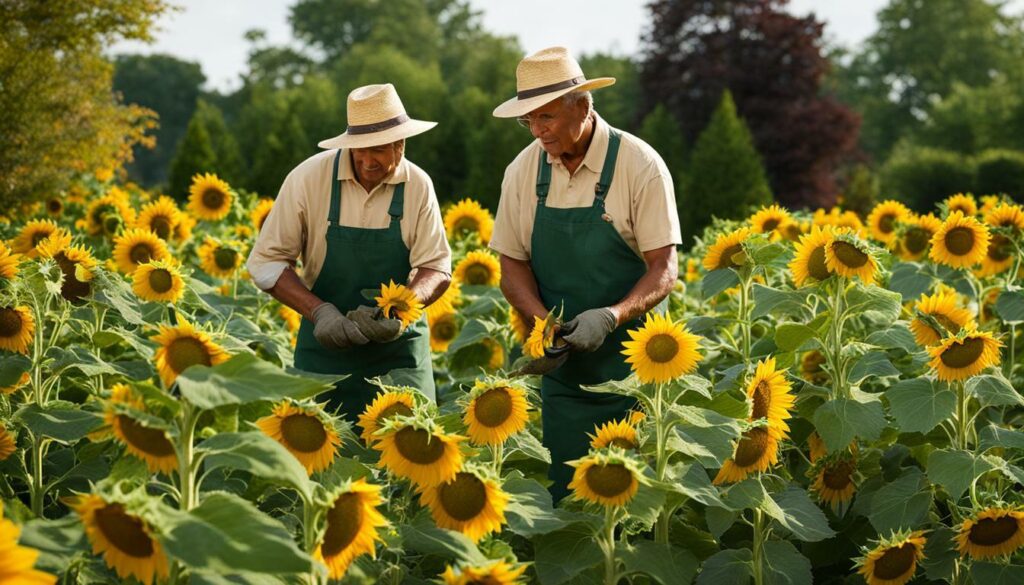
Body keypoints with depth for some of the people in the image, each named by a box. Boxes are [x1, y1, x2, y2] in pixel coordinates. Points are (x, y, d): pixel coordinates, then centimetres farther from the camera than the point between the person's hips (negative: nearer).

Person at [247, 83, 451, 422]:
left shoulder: (418, 186, -5)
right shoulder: (309, 177, -11)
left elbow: (437, 268, -5)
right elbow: (266, 262, -8)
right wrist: (318, 311, -21)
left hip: (399, 348, 1)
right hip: (326, 346, -1)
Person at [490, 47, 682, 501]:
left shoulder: (640, 166, -11)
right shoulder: (523, 172, 1)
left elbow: (664, 269, -11)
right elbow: (512, 262, 7)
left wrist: (612, 316, -27)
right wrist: (541, 319, -11)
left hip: (633, 362, -3)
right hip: (564, 362, 3)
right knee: (567, 491, 6)